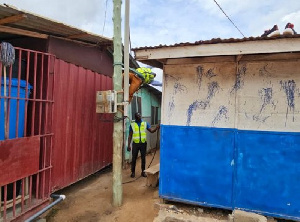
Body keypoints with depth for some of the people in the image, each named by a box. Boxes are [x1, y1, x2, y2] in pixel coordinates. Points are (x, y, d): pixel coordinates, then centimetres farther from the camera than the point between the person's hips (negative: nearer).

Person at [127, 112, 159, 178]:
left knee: (143, 158, 10)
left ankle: (143, 171, 24)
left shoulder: (145, 123, 3)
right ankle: (133, 172, 22)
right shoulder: (132, 125, -1)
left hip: (143, 143, 1)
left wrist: (157, 127, -25)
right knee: (134, 158, 7)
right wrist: (129, 145, -5)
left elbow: (151, 131, -6)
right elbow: (130, 136, 0)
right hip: (135, 143, -1)